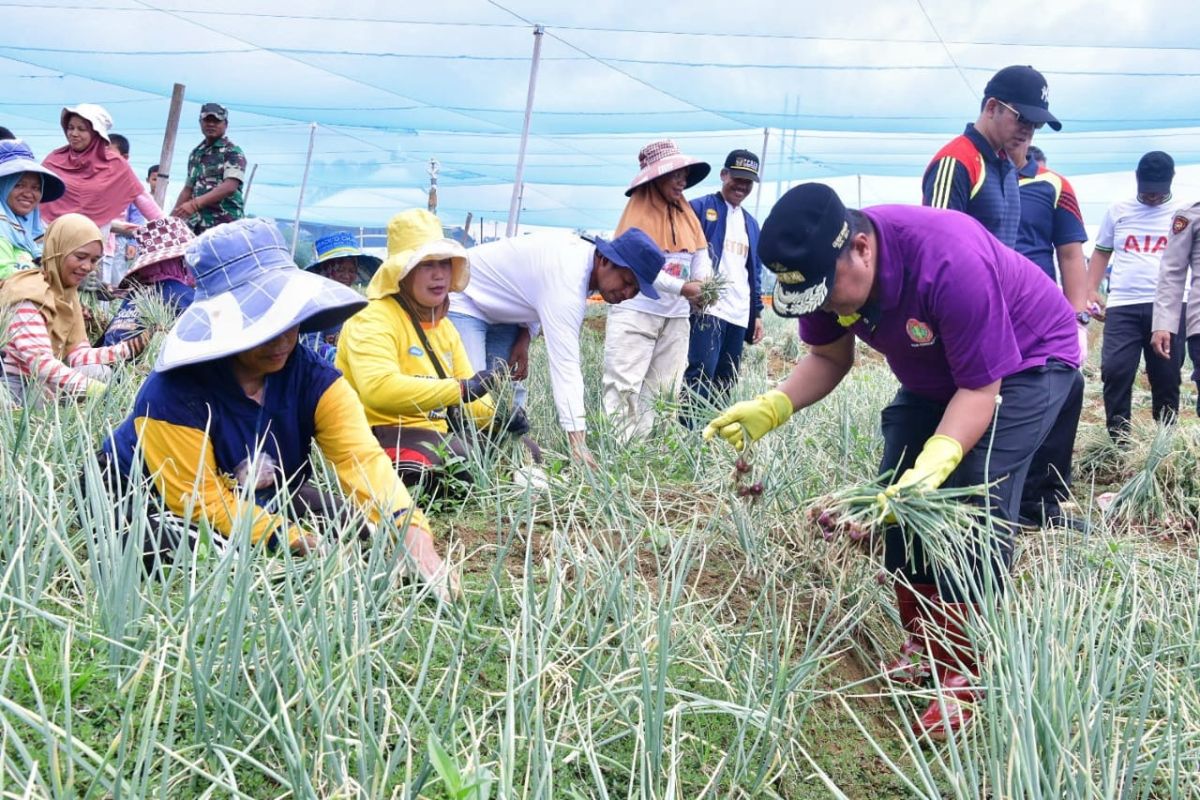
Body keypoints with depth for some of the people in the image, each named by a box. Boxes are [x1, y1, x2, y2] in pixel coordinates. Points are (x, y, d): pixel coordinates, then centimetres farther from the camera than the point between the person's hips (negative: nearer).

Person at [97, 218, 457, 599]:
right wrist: (302, 542, -35)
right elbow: (203, 501, -27)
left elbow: (362, 457, -31)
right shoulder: (175, 394, -31)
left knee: (356, 526, -14)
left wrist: (414, 536, -49)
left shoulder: (314, 380, -17)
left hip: (261, 496, 4)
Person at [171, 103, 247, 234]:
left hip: (225, 224, -7)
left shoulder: (233, 153, -2)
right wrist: (172, 217, 15)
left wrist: (195, 203, -25)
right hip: (197, 223, 7)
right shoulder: (195, 153, 20)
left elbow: (230, 187, -16)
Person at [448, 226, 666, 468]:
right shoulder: (567, 279, -36)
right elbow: (565, 364, -43)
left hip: (498, 308, 9)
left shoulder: (584, 255, -7)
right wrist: (579, 444, -47)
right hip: (462, 301, -9)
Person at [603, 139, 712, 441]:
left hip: (676, 316, 7)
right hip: (636, 311, -7)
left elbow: (701, 257, 7)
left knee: (663, 390, 8)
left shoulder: (687, 215, 13)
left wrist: (704, 285, -15)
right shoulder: (639, 211, -6)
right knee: (624, 386, -7)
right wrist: (681, 287, -23)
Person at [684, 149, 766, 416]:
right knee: (701, 373, -16)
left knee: (726, 382, 6)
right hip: (707, 308, -7)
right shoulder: (700, 208, 1)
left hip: (739, 314, 7)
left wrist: (757, 313, 19)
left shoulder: (751, 223, 21)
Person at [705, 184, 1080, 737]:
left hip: (1026, 363, -7)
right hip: (934, 375, 7)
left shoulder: (951, 264, -40)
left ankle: (960, 674, -11)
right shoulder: (825, 268, -19)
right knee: (899, 495, 2)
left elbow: (981, 389, -33)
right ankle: (921, 647, 18)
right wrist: (770, 409, -22)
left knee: (973, 499, -21)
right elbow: (829, 359, -5)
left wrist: (936, 462, -48)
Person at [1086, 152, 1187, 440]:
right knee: (1115, 371, -8)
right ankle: (1117, 440, 2)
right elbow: (1101, 252, 17)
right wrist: (1091, 290, 4)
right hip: (1122, 307, 1)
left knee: (1167, 376, 5)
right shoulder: (1118, 211, 11)